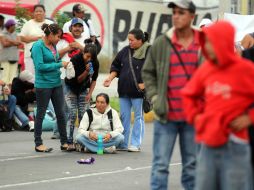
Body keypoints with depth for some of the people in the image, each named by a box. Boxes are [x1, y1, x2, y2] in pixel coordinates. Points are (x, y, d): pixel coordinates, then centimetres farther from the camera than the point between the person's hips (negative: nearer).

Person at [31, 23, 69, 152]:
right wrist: (60, 65, -18)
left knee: (60, 113, 7)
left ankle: (64, 143, 13)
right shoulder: (38, 46, -13)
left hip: (56, 84, 7)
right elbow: (40, 66, -20)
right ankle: (38, 144, 11)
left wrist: (63, 63, -2)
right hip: (43, 85, -7)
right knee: (41, 114, 3)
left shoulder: (53, 46, 9)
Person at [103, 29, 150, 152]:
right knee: (124, 117, 10)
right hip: (124, 90, 6)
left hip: (138, 91, -6)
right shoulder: (125, 51, 11)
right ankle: (122, 144, 15)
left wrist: (144, 84, -13)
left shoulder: (149, 52, -8)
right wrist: (110, 78, 4)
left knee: (138, 117, 3)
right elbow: (116, 66, 18)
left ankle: (135, 144, 7)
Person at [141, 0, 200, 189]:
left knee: (192, 164, 11)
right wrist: (155, 98, -3)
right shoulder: (161, 43, 0)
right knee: (160, 165, -1)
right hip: (166, 116, -1)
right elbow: (148, 72, 8)